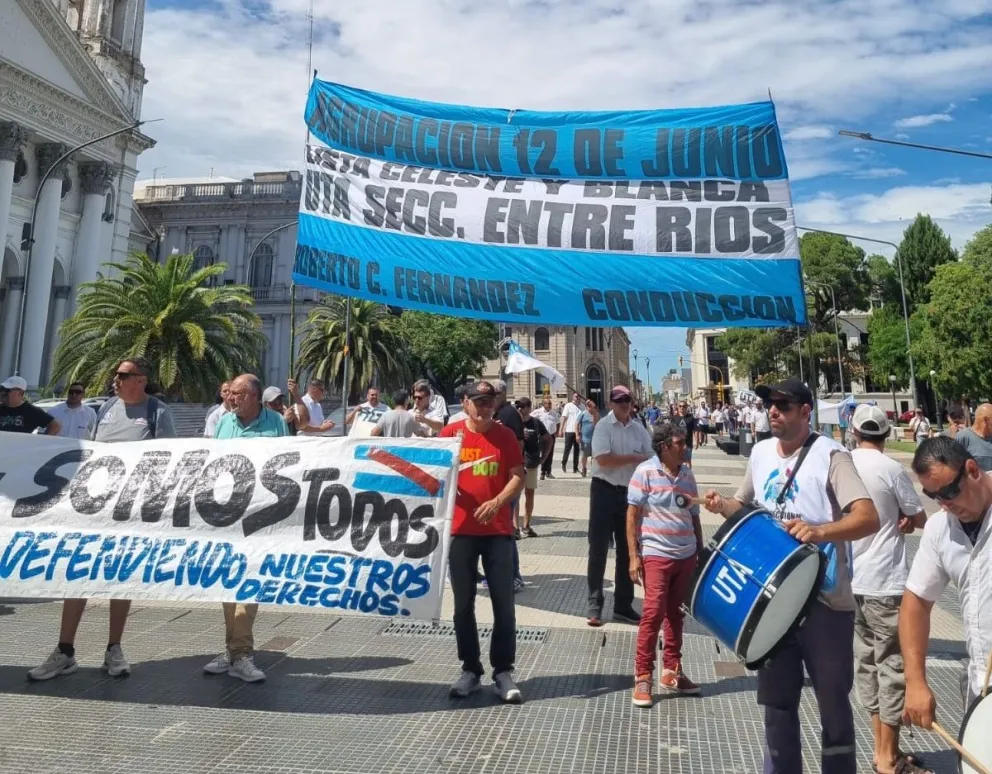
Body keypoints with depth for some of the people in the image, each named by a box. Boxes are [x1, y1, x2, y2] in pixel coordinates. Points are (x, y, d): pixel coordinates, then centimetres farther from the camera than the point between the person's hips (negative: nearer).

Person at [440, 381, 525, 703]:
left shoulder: (505, 435, 2)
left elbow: (518, 477, -1)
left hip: (498, 530, 0)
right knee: (463, 603, 8)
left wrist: (497, 501, -17)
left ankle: (503, 672, 15)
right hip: (461, 529, 0)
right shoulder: (450, 433, 2)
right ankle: (470, 669, 21)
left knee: (504, 603, 3)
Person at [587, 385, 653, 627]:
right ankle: (594, 605, 10)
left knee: (627, 550, 12)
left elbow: (650, 460, 8)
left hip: (630, 493, 5)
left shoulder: (639, 430, 7)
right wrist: (633, 458, -13)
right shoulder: (603, 426, -8)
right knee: (598, 549, 0)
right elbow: (603, 459, -20)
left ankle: (623, 605, 24)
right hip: (604, 491, -5)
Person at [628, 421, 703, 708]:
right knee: (653, 613, -4)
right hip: (656, 555, -5)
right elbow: (632, 515, -8)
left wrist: (701, 552, 15)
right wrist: (633, 556, -12)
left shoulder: (687, 473, 8)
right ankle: (643, 677, 8)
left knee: (675, 613, 14)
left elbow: (694, 516, 15)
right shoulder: (645, 472, -8)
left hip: (686, 555, 5)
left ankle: (671, 672, 27)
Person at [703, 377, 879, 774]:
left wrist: (820, 532, -40)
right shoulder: (760, 452, 6)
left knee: (833, 705, 14)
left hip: (825, 604, -5)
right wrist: (723, 505, -3)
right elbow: (747, 505, 18)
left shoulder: (830, 455, -13)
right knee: (777, 702, 19)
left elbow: (869, 518, -24)